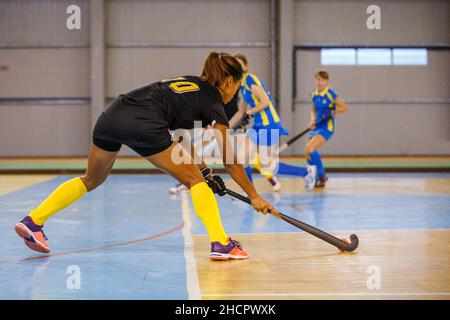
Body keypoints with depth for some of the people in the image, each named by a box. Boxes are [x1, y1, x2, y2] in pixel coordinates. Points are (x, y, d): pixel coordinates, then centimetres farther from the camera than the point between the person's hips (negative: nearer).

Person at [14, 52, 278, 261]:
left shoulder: (189, 82, 30)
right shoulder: (213, 102, 10)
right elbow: (230, 160, 10)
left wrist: (205, 171, 32)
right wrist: (254, 196, 17)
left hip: (111, 116, 7)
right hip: (143, 125, -7)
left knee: (92, 180, 27)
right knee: (194, 180, 7)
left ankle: (33, 222, 25)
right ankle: (221, 244, -2)